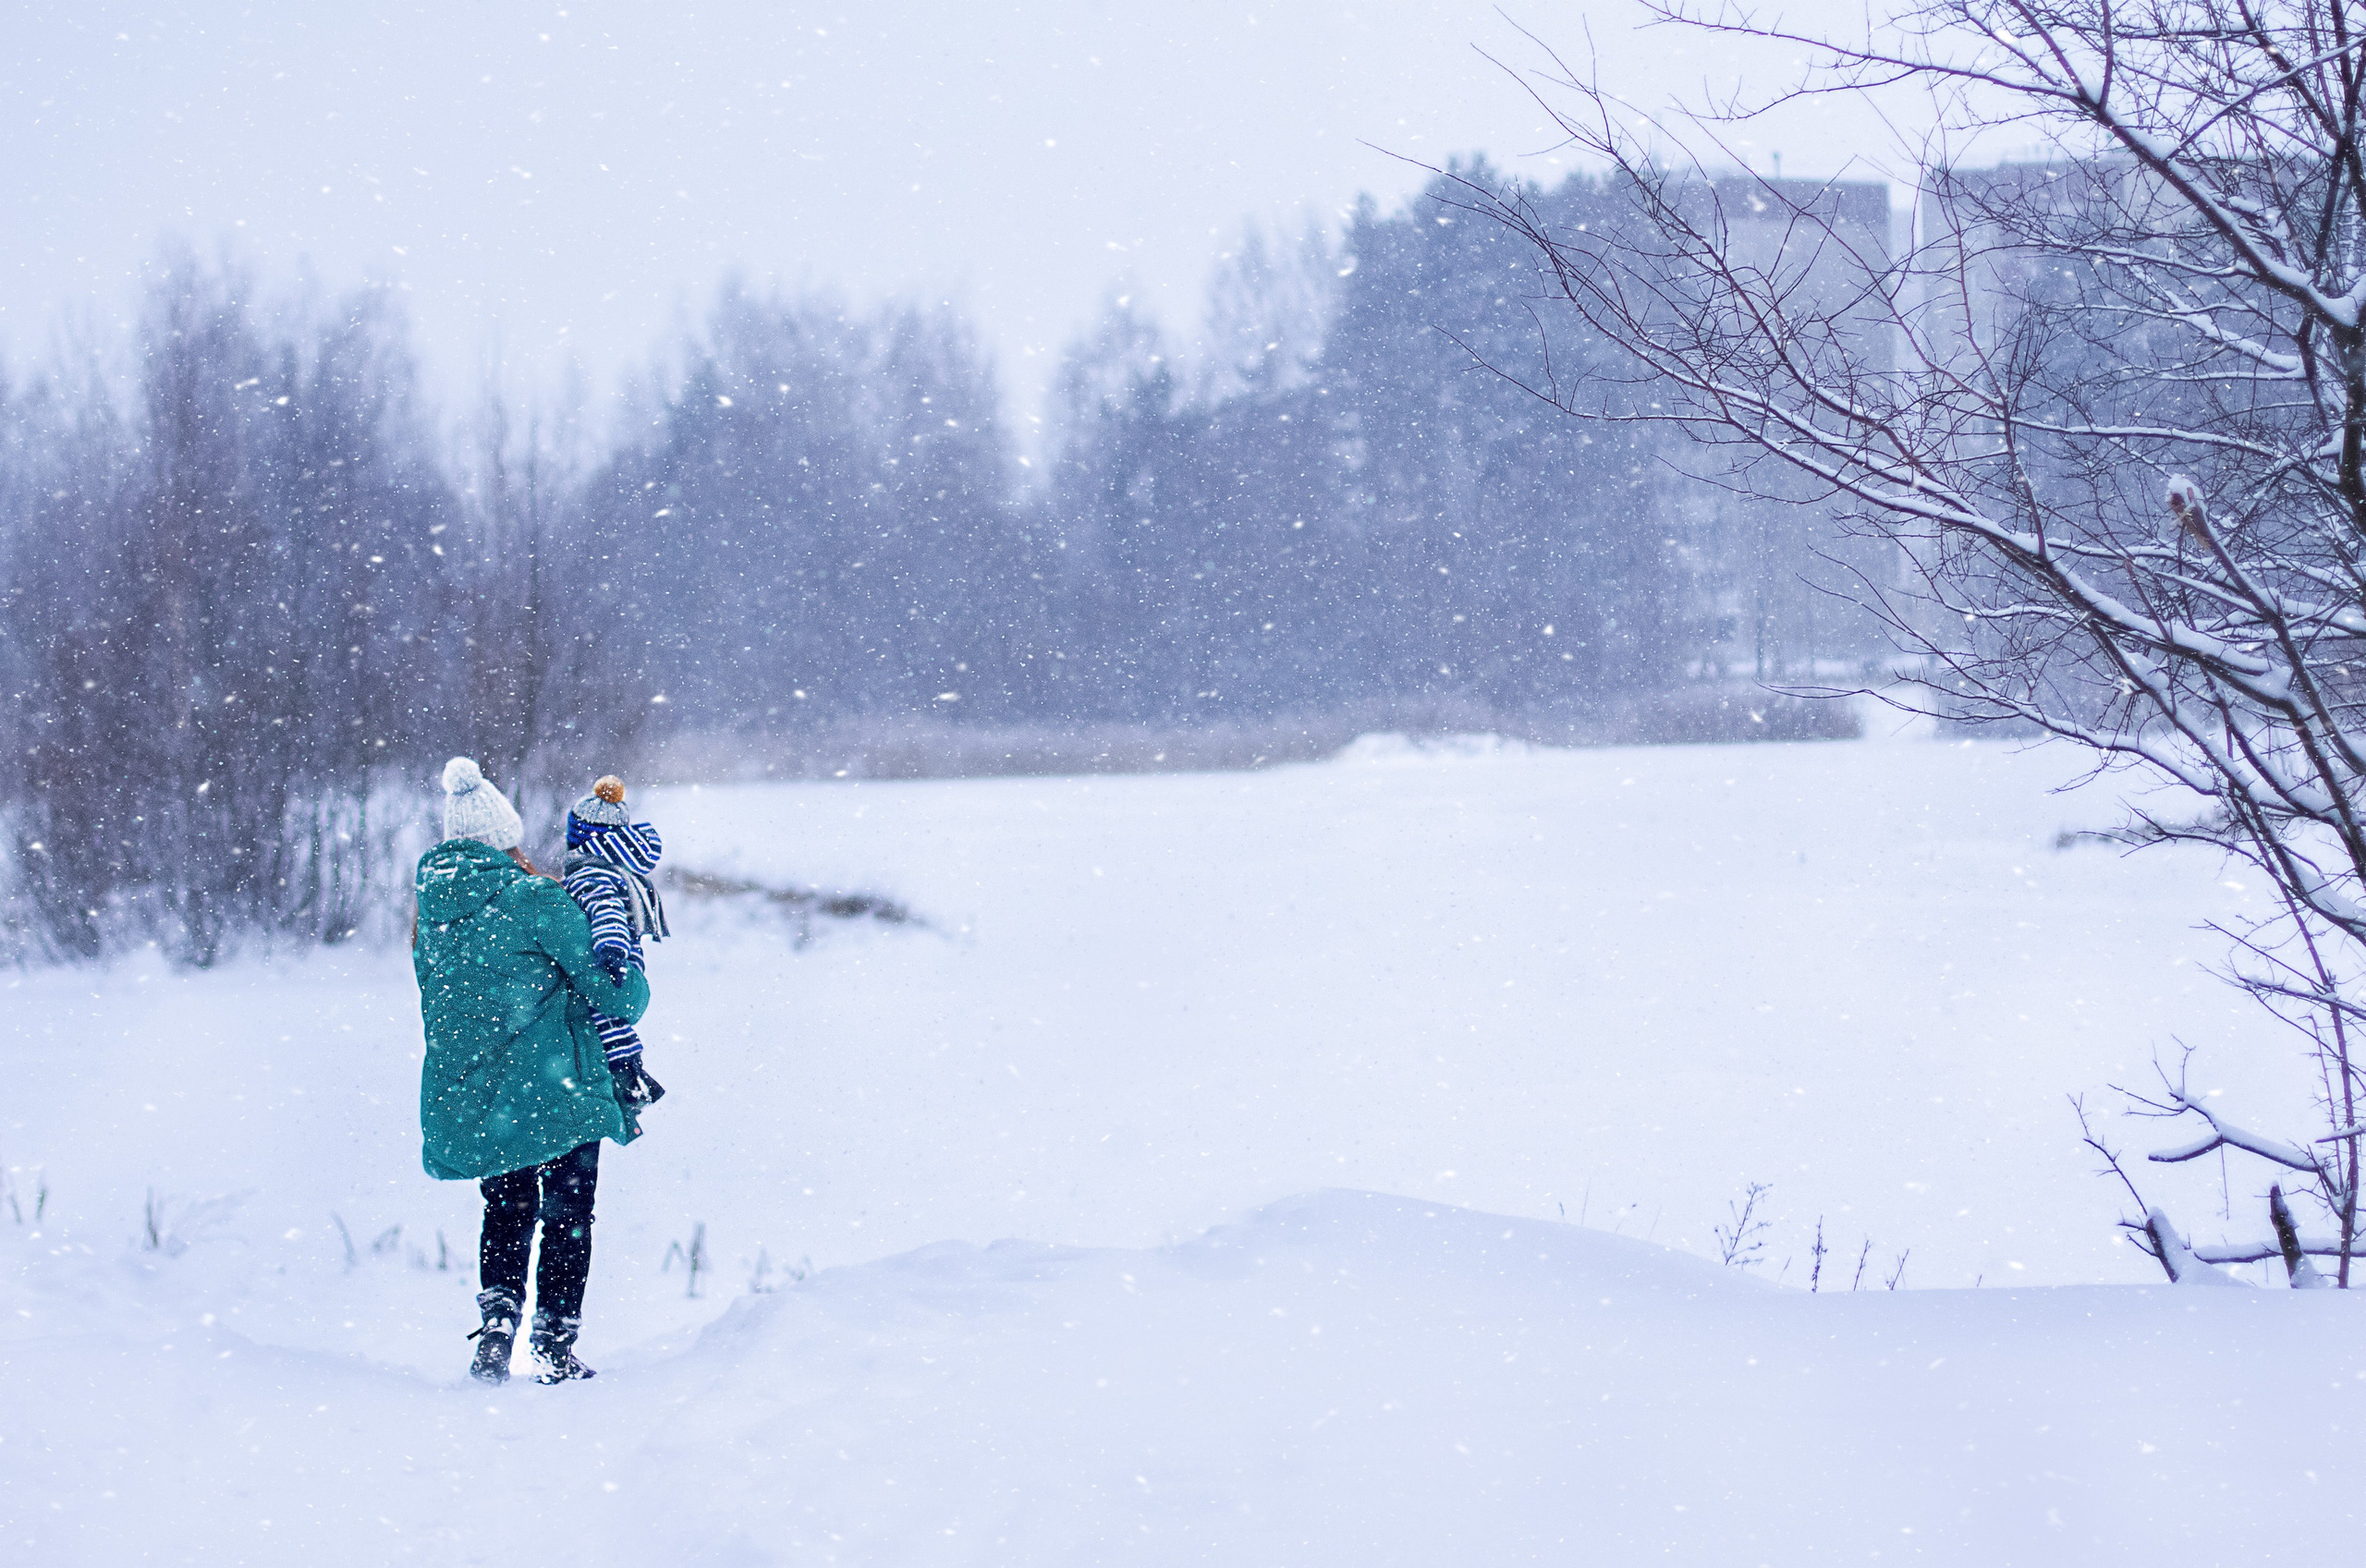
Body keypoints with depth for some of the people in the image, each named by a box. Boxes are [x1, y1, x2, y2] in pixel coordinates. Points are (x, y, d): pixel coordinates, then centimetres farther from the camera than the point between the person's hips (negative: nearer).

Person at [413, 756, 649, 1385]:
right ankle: (555, 1348, 6)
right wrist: (633, 985, 9)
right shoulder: (537, 900, -14)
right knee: (566, 1217, 8)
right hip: (554, 1091, -5)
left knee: (505, 1215, 20)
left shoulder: (432, 912, 5)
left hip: (470, 1098, 5)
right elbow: (609, 990, -12)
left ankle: (496, 1328, 5)